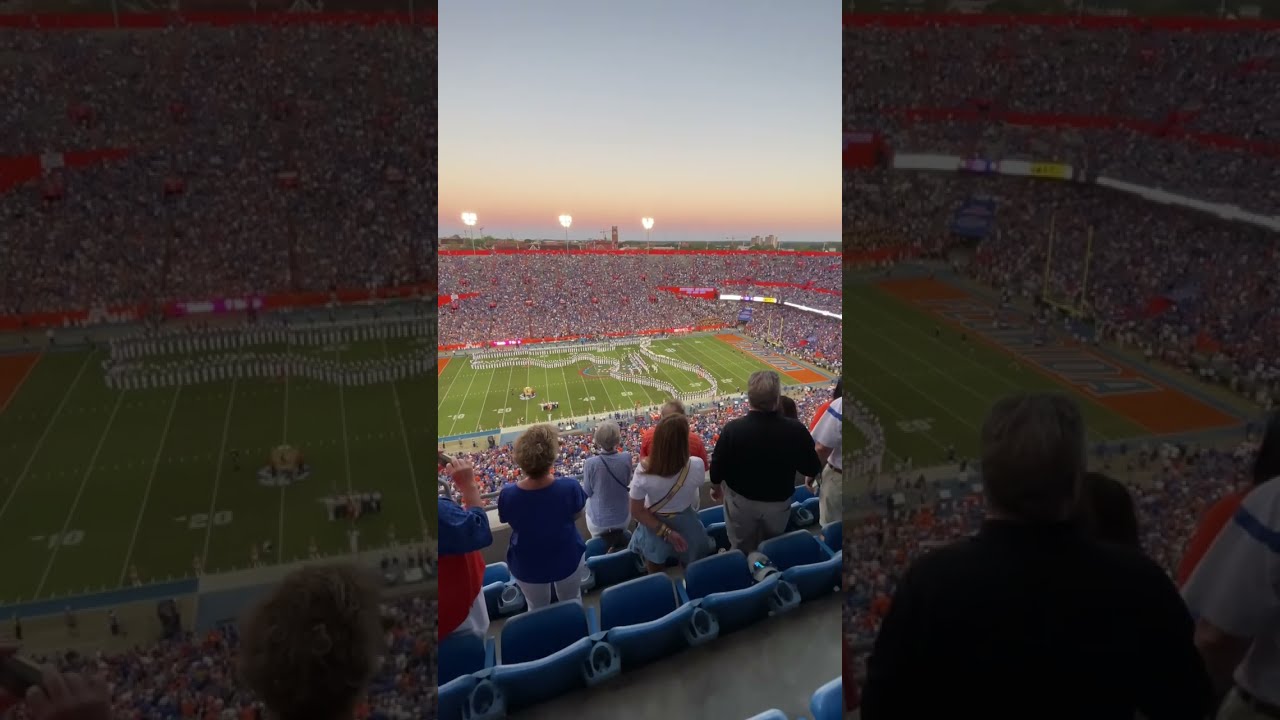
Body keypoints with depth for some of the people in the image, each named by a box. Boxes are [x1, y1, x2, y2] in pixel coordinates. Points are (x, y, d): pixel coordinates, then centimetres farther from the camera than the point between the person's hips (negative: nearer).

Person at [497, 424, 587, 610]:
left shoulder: (507, 495, -28)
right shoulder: (569, 487, -30)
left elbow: (511, 522, -6)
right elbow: (576, 515, -9)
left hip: (527, 566, 0)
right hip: (568, 559, 0)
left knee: (537, 610, 26)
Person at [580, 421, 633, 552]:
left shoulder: (591, 463, -22)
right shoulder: (626, 457, -16)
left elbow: (587, 493, -8)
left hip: (598, 520, -1)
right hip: (622, 517, 2)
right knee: (622, 537, 28)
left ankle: (607, 537, 9)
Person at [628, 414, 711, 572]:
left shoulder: (644, 472, -32)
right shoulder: (696, 466, -30)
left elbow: (637, 512, -22)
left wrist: (665, 532, -17)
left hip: (654, 531, -1)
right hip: (686, 529, 1)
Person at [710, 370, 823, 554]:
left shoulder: (732, 429, -27)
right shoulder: (795, 429, -25)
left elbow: (717, 467, -13)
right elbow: (813, 470, -12)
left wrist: (715, 487, 9)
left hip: (741, 501, -1)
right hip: (779, 503, 1)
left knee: (740, 551, 22)